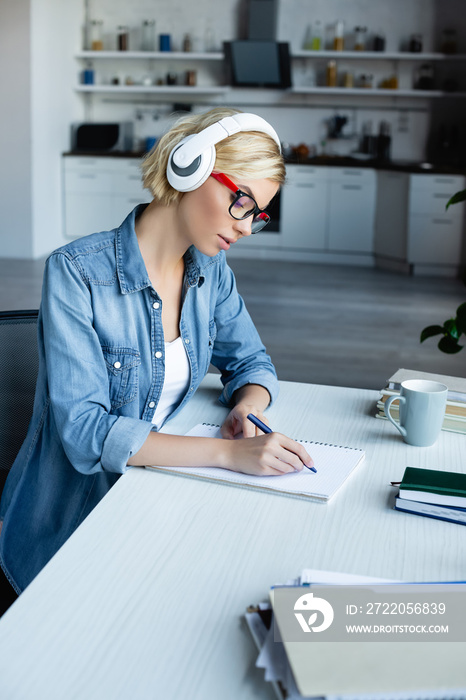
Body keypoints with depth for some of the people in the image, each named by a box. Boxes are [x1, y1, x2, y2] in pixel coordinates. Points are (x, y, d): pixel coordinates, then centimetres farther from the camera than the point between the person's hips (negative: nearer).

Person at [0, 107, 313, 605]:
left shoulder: (211, 270, 1)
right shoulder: (76, 274, -19)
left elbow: (251, 362, 13)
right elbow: (84, 430, -25)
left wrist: (246, 407, -12)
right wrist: (228, 453, -33)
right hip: (70, 521, -5)